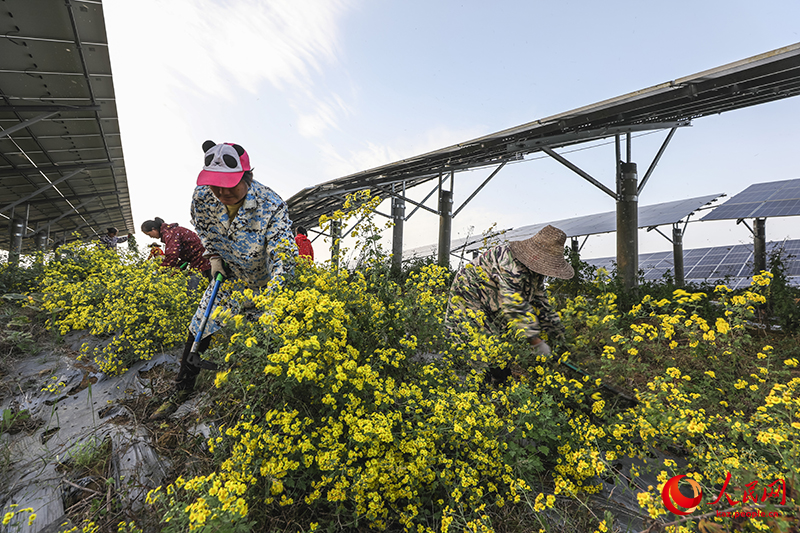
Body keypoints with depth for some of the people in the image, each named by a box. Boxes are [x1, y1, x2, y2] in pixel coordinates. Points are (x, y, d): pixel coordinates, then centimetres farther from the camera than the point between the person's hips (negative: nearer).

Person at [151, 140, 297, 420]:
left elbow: (283, 255, -34)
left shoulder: (272, 206, -32)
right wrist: (214, 258, -7)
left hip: (263, 283, -4)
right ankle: (183, 388, 33)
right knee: (200, 328, 10)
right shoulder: (202, 197, -17)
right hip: (227, 274, 4)